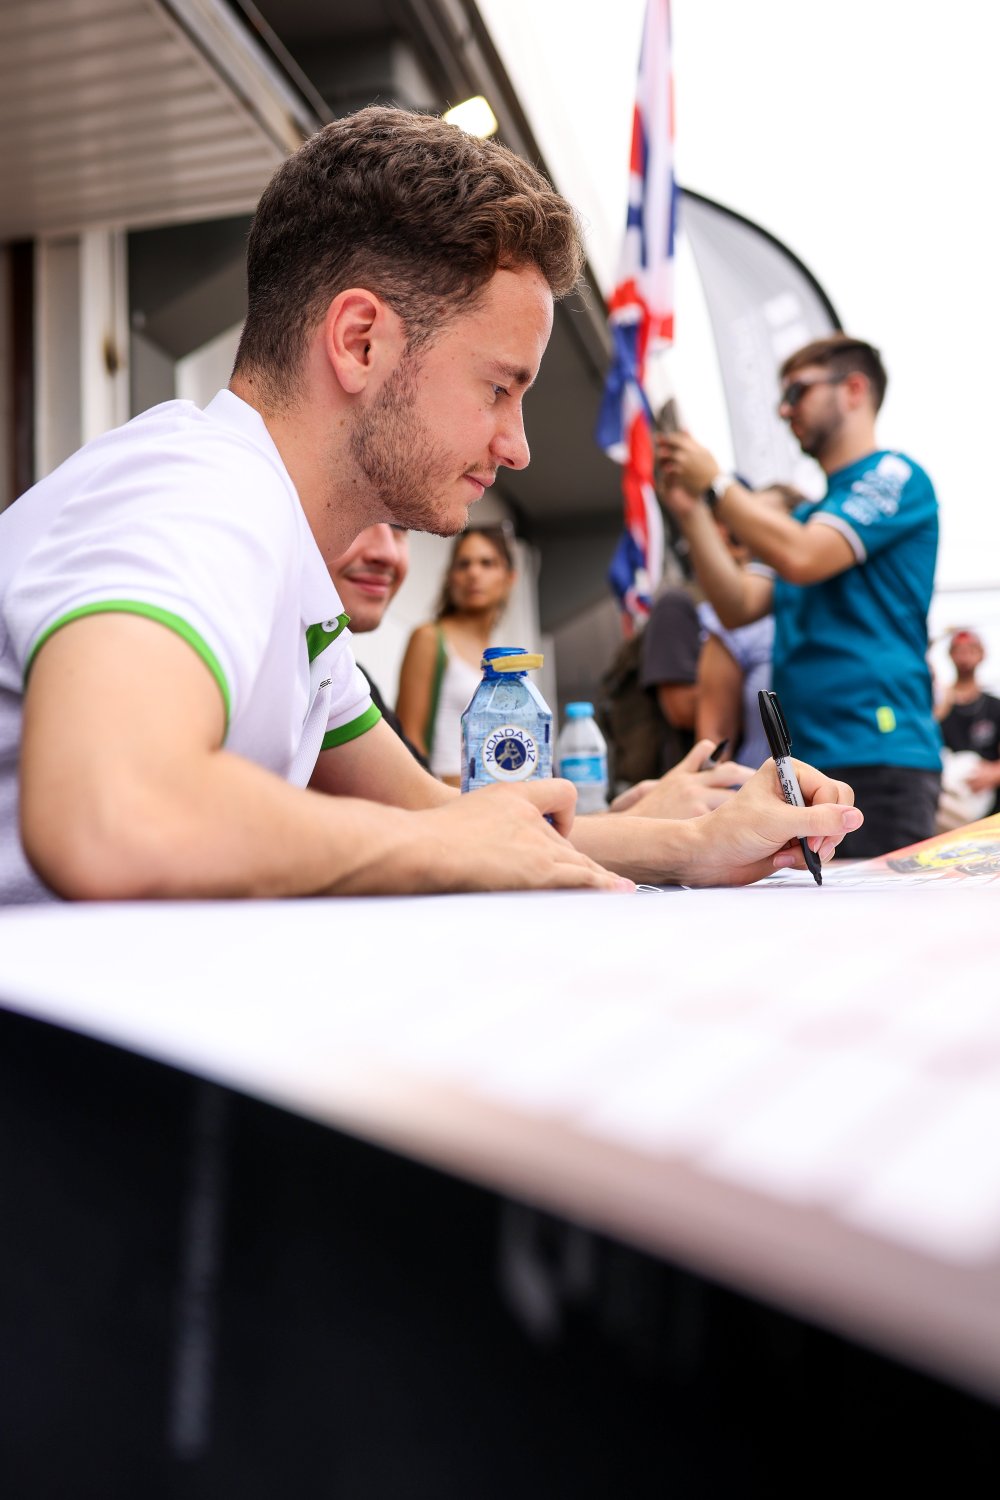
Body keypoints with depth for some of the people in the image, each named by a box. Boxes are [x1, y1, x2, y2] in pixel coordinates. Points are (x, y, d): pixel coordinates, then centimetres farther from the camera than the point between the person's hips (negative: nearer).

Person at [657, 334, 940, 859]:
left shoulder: (895, 476, -1)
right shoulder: (809, 513, 23)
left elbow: (801, 558, -15)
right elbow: (739, 605, 13)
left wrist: (715, 483, -3)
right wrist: (689, 511, 7)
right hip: (803, 757, 8)